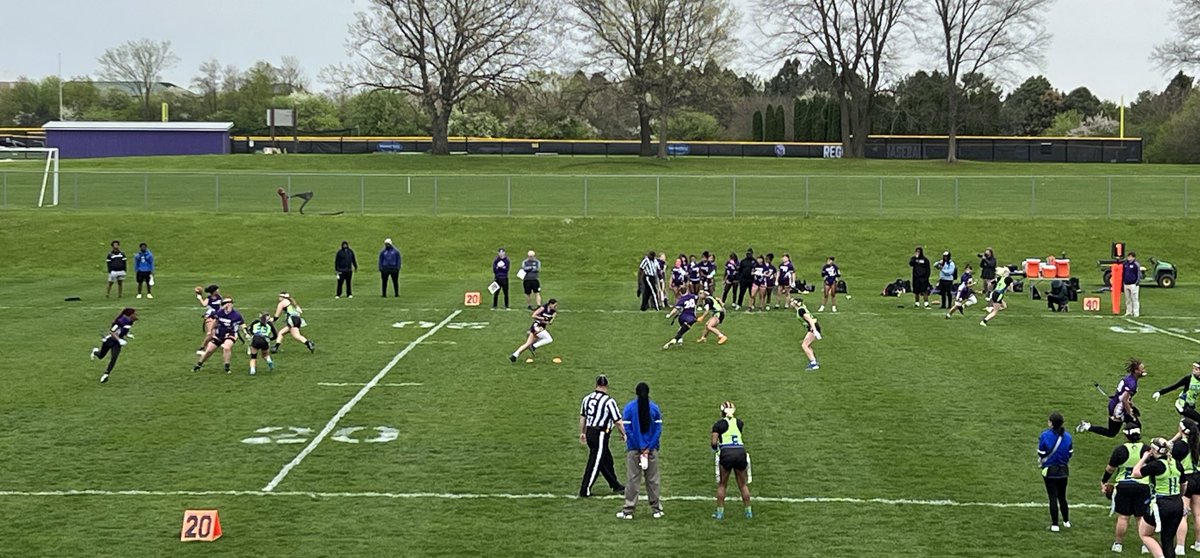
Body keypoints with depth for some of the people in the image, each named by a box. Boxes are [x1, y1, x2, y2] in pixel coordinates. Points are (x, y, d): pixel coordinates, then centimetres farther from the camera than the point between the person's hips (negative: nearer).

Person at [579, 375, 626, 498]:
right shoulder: (609, 401, -14)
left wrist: (582, 433, 27)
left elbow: (582, 417, 15)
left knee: (607, 460, 19)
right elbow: (618, 422, -10)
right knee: (595, 463, 0)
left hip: (590, 433, 7)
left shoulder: (587, 398, 5)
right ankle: (585, 491, 1)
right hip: (600, 435, -7)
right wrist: (624, 434, 6)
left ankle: (615, 485, 30)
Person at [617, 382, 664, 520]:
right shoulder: (655, 408, 0)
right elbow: (658, 430, -4)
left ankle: (628, 511, 5)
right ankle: (656, 509, 14)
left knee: (632, 479, 4)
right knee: (652, 479, 10)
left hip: (634, 450, -1)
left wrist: (640, 448, -7)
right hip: (651, 450, 1)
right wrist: (648, 448, -7)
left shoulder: (629, 408, -5)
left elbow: (627, 430, -9)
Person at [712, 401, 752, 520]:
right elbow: (743, 439, 9)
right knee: (743, 485, 14)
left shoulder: (718, 424, 6)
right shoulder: (740, 423, 16)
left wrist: (716, 449, 17)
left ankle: (720, 512, 10)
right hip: (741, 453, 2)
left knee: (722, 485, 11)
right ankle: (748, 511, 17)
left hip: (726, 453, -2)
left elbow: (714, 443, 0)